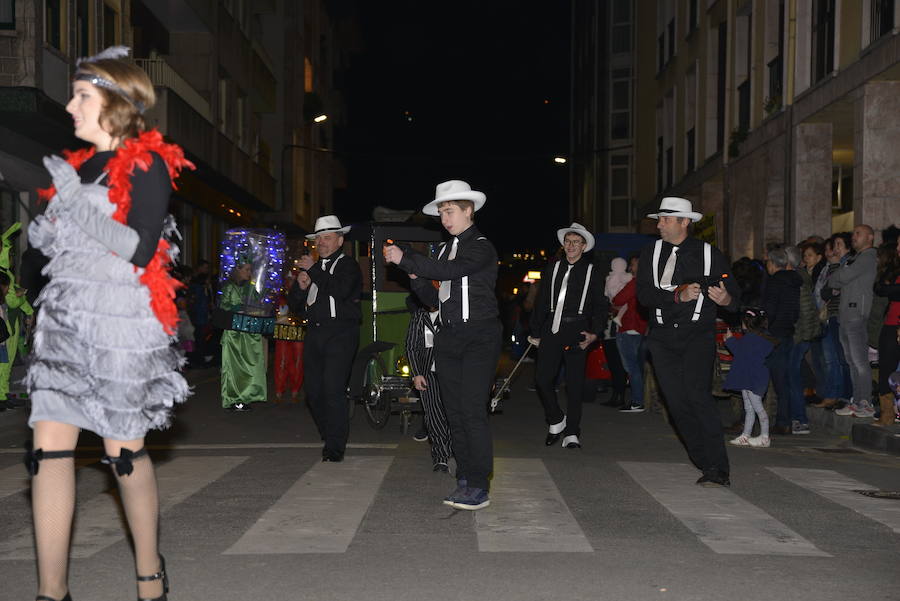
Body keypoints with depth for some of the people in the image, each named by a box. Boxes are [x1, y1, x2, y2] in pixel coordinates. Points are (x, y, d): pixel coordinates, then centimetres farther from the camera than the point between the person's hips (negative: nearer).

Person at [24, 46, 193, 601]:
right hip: (65, 319, 6)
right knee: (49, 448, -1)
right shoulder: (81, 164, 14)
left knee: (124, 451, 2)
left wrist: (77, 202, -16)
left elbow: (141, 249, -16)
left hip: (120, 323, -6)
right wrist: (43, 233, 2)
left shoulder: (147, 165, -6)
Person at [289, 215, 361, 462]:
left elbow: (340, 290, -19)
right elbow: (295, 306, 19)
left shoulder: (348, 266, 2)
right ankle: (329, 439, 20)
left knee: (333, 390, -14)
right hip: (314, 333, 6)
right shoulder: (311, 267, 21)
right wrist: (301, 287, -2)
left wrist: (314, 271, -12)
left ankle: (335, 447, -7)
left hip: (340, 333, -6)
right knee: (314, 392, 4)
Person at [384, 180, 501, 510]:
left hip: (479, 337, -8)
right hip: (448, 336, 8)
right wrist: (416, 278, -1)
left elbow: (450, 270, -24)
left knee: (472, 411, -11)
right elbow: (434, 299, 17)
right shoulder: (445, 249, 18)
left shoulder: (481, 247, -6)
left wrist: (405, 259, -19)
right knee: (455, 412, 8)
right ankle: (463, 481, 16)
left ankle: (479, 488, -7)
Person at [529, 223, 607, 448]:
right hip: (551, 330, 2)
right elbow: (541, 302, 14)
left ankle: (571, 433, 9)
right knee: (542, 378, -4)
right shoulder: (552, 268, 12)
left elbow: (600, 306, 7)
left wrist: (595, 333, -6)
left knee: (575, 383, 0)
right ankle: (556, 420, 18)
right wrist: (536, 333, 12)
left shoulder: (591, 272, 6)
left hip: (577, 331, -2)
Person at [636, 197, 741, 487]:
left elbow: (735, 297, 3)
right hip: (663, 339, 3)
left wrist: (726, 298, -22)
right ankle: (707, 465, 14)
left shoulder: (710, 254, 4)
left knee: (697, 394, -21)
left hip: (698, 335, -3)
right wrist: (678, 296, -19)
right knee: (677, 402, 0)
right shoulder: (650, 254, 9)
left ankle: (719, 470, -19)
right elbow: (644, 294, -4)